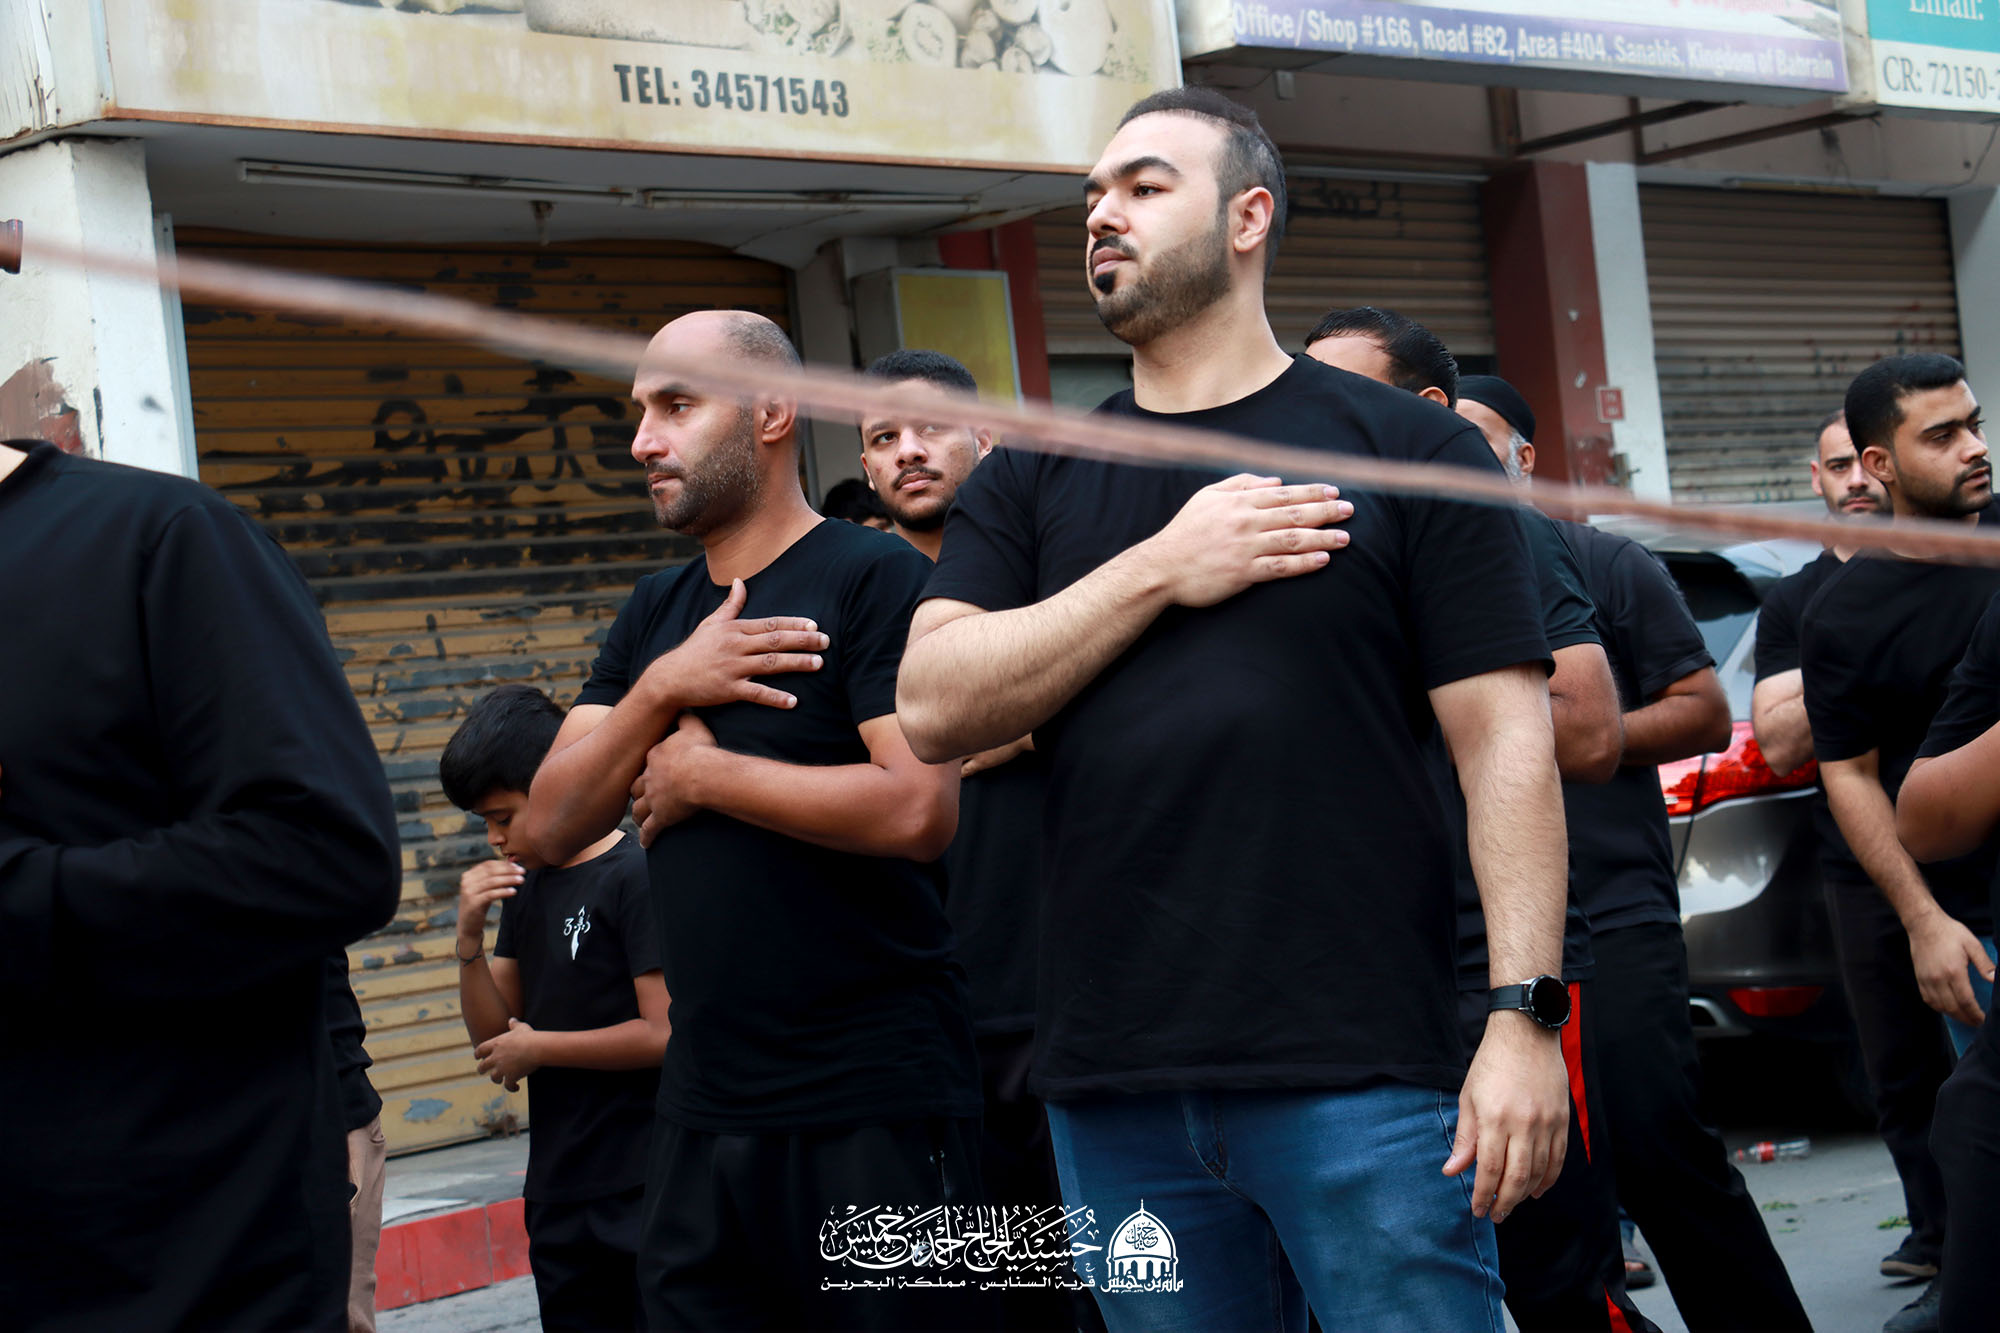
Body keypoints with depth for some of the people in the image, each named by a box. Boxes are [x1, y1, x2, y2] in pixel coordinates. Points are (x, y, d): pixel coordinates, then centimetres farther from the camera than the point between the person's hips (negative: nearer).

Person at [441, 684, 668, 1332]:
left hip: (640, 1192, -8)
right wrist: (470, 940, -3)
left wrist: (537, 1047, -7)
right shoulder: (525, 889, 12)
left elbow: (663, 1034, -18)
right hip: (558, 1197, 8)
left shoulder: (637, 876, -11)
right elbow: (492, 1036, 13)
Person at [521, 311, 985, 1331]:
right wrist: (664, 690, -10)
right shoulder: (653, 616, 13)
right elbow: (551, 827, 6)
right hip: (702, 1106, 7)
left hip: (874, 1110, -7)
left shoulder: (874, 578, -9)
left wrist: (699, 772, -11)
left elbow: (919, 809, -23)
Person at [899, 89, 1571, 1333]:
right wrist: (1161, 570, -8)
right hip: (1116, 1090, 4)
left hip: (1364, 1077, -3)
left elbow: (1506, 739, -3)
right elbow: (935, 706, 0)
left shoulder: (1406, 448, 3)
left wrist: (1524, 1015, -12)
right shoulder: (1031, 482, 14)